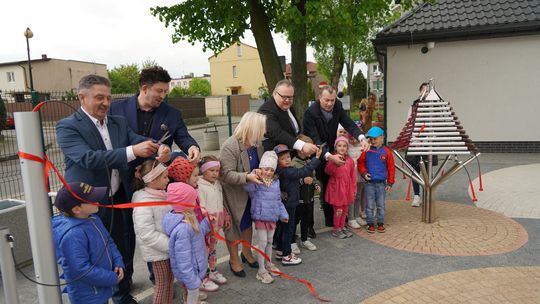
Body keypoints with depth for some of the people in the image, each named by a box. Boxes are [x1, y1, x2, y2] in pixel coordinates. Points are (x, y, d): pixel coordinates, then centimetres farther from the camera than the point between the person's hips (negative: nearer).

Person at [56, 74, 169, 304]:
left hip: (121, 200, 5)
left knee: (124, 250, 16)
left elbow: (140, 141, -4)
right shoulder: (67, 127, -11)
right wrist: (131, 151, -35)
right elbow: (88, 157, -26)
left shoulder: (119, 122, 7)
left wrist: (160, 149, -27)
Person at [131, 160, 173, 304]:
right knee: (162, 284, 8)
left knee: (169, 280, 21)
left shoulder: (162, 195, 2)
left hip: (168, 247, 8)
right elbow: (148, 234, -26)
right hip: (158, 251, -8)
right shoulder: (143, 203, -23)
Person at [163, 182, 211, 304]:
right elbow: (183, 260, -30)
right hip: (191, 271, -8)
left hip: (195, 267, 8)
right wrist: (192, 281, -24)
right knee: (193, 294, 16)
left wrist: (207, 222, 4)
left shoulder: (186, 218, -5)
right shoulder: (182, 229, -35)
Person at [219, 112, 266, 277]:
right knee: (234, 225, 11)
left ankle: (246, 253, 44)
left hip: (250, 192, 7)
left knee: (248, 222, 22)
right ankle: (234, 260, 31)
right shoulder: (230, 146, -28)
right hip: (233, 194, -7)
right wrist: (247, 177, -42)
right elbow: (226, 174, -30)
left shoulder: (257, 143, -5)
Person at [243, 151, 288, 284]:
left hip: (273, 217, 6)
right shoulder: (257, 182, -12)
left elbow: (278, 200, 14)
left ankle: (269, 264, 39)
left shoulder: (276, 182, 6)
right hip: (261, 216, -6)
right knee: (262, 243, 0)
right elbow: (247, 187, -34)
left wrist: (283, 214, 16)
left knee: (269, 241, 20)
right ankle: (261, 270, 13)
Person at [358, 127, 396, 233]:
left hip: (381, 183, 0)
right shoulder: (366, 151, -2)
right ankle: (370, 224, 17)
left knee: (381, 205, 10)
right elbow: (360, 163, 7)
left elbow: (391, 168, 2)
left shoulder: (386, 152, -3)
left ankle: (380, 223, 22)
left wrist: (390, 183, 1)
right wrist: (364, 173, -11)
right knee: (370, 206, 6)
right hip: (369, 183, 0)